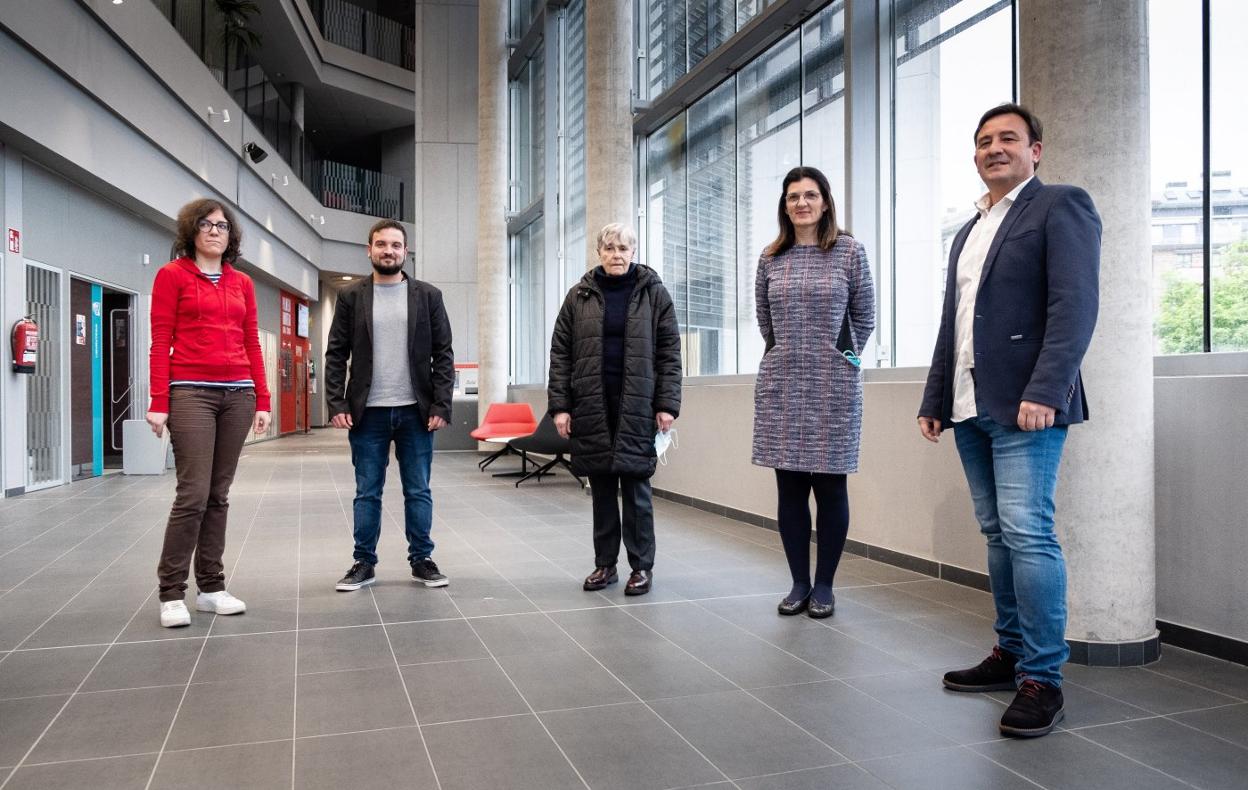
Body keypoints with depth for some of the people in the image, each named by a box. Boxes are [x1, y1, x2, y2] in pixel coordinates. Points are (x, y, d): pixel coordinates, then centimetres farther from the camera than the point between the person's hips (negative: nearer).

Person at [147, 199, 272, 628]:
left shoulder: (242, 283, 15)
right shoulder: (172, 275, 3)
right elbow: (160, 343, -2)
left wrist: (262, 400, 8)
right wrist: (159, 402, -9)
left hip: (238, 394, 4)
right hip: (190, 393, -4)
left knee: (219, 494, 7)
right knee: (194, 493, -10)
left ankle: (211, 587, 14)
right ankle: (171, 593, 2)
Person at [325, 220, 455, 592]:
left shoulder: (428, 295, 4)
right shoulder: (351, 296, 5)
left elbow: (443, 354, 2)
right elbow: (335, 355, 3)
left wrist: (441, 405, -6)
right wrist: (337, 404, -7)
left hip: (416, 411, 0)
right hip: (368, 412, 0)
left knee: (418, 491, 6)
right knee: (367, 493, 8)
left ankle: (422, 559, 18)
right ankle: (364, 562, 18)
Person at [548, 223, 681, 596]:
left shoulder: (654, 293, 3)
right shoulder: (580, 295, 7)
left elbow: (669, 352, 1)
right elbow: (560, 353, 6)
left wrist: (667, 404, -6)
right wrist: (559, 405, -1)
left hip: (637, 405, -2)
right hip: (591, 405, 2)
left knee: (636, 486, 1)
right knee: (601, 489, 8)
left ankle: (642, 567, 11)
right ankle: (604, 564, 18)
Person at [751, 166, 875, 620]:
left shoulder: (849, 252, 1)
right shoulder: (770, 259, 8)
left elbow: (864, 318, 8)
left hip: (833, 386, -2)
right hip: (780, 386, 3)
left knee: (830, 486, 3)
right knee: (789, 487, 5)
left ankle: (824, 586, 15)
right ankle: (799, 583, 17)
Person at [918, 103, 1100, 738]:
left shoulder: (1060, 206, 0)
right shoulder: (968, 231, 23)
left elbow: (1074, 305, -13)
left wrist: (1044, 392, -22)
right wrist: (934, 400, 16)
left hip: (1023, 404, -7)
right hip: (970, 406, 8)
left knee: (1027, 533, -11)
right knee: (999, 534, 11)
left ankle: (1042, 678, -3)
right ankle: (1011, 653, 20)